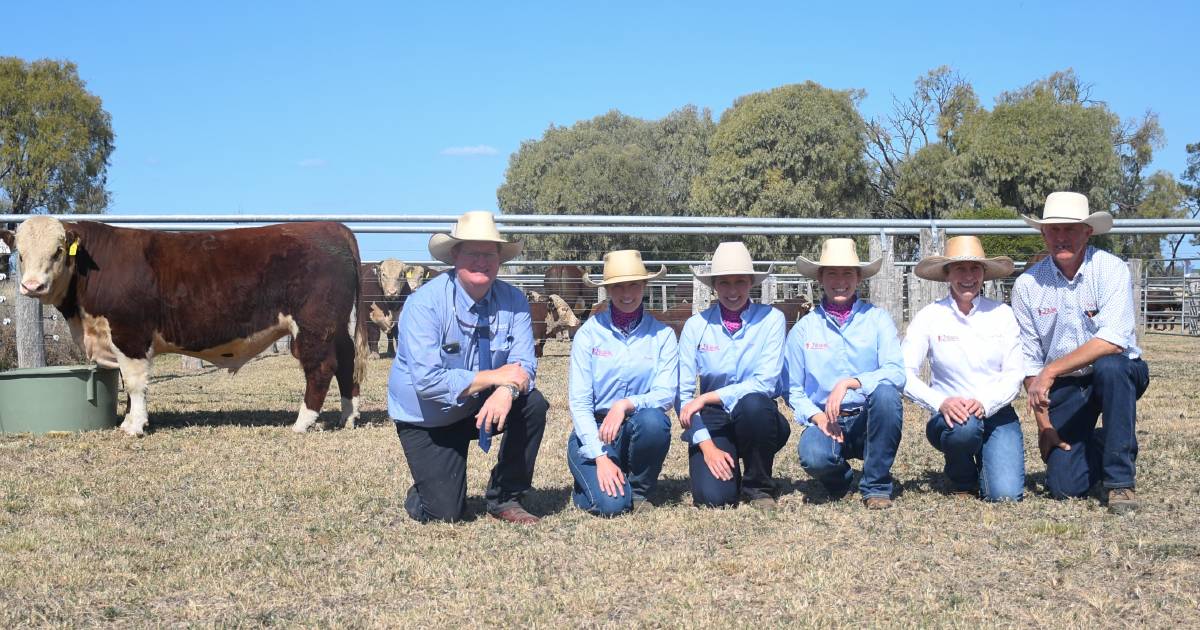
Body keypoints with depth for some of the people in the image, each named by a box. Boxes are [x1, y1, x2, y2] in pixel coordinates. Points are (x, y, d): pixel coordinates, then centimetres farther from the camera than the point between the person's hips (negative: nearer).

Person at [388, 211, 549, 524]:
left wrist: (507, 390, -38)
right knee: (445, 513, -15)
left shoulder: (513, 300, -9)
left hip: (478, 407, 4)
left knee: (532, 404, -24)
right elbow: (428, 382, -30)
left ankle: (504, 499, -5)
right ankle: (425, 491, 24)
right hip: (426, 419, -4)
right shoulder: (424, 304, -23)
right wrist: (493, 377, -29)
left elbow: (524, 363, -15)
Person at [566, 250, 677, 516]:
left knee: (653, 420, -33)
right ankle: (591, 479, 13)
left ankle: (639, 490, -4)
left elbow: (666, 394, -9)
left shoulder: (662, 335, 1)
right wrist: (600, 458, -18)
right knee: (611, 503, -26)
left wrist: (626, 404, -29)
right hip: (593, 433, -2)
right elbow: (579, 402, -7)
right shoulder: (589, 332, -3)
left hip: (638, 431, 2)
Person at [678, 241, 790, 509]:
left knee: (753, 403, -35)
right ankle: (727, 466, 15)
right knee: (712, 497, -23)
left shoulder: (770, 319, -6)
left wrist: (706, 398, -19)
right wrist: (707, 445, -15)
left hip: (756, 417, 0)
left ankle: (759, 487, -10)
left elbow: (765, 383, -14)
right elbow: (683, 393, -4)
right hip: (712, 420, 0)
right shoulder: (696, 325, -2)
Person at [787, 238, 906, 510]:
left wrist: (851, 383, -27)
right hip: (825, 421, 0)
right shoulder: (804, 328, 4)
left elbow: (896, 373, -13)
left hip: (869, 420, 0)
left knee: (886, 393, -33)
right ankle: (839, 476, 7)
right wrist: (816, 416, -12)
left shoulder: (877, 319, 0)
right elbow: (793, 390, 7)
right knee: (814, 456, -34)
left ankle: (876, 486, -14)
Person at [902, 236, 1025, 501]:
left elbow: (1014, 374, -1)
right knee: (964, 426, -37)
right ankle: (962, 480, -2)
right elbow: (904, 373, -8)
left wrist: (984, 403, -20)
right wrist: (941, 403, -25)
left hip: (997, 414, 1)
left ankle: (984, 464, 19)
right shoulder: (929, 316, -2)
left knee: (1006, 495, -19)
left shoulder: (1002, 314, 2)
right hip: (951, 417, -1)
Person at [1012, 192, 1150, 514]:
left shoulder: (1111, 270, -14)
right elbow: (1029, 360, -1)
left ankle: (1121, 480, -23)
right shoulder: (1027, 285, -5)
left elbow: (1113, 340, -27)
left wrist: (1051, 371, -29)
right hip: (1064, 388, 2)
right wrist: (1043, 424, -6)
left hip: (1119, 376, -2)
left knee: (1109, 366, -38)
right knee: (1064, 487, -10)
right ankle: (1099, 444, 27)